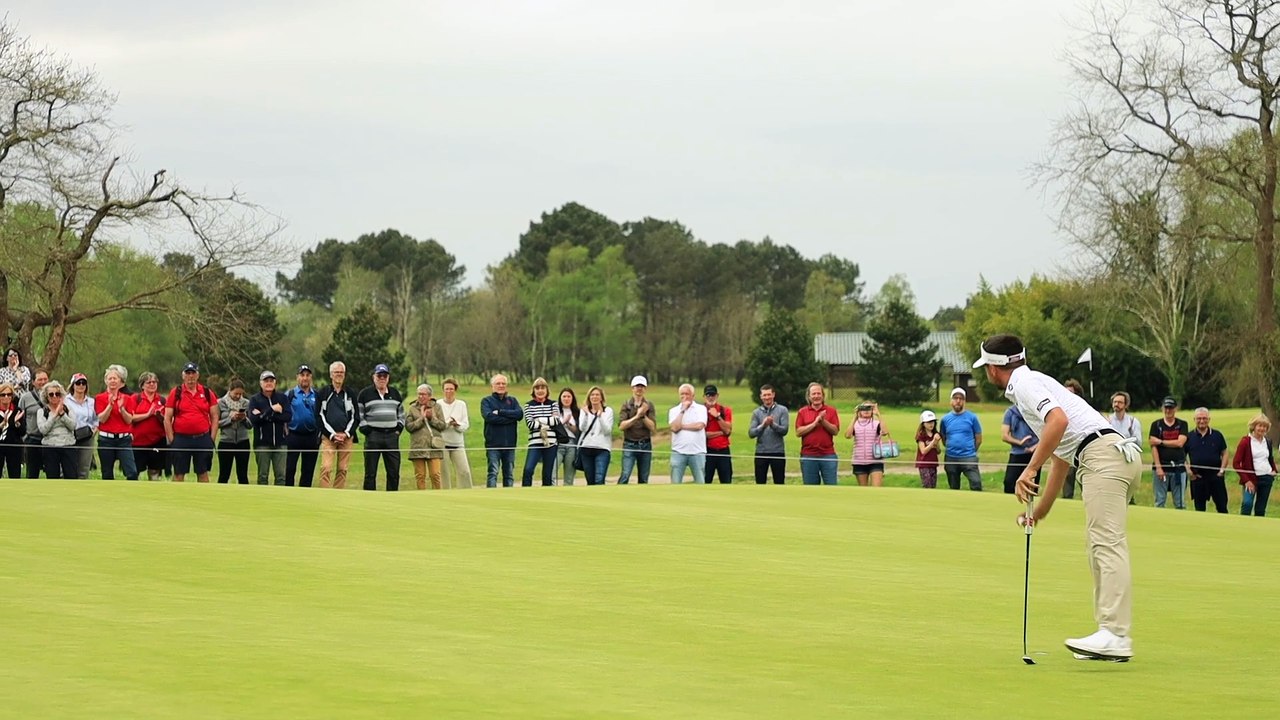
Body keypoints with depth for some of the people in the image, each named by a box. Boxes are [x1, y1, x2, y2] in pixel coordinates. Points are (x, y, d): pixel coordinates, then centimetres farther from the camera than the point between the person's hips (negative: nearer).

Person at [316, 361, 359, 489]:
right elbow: (320, 416, 1)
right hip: (328, 437, -3)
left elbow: (356, 417, 11)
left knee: (343, 469, 2)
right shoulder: (323, 393, 4)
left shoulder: (350, 394, 11)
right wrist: (332, 435, -8)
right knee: (326, 468, -12)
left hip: (346, 437, 3)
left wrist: (346, 434, -4)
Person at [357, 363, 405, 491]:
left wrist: (399, 427, 9)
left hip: (392, 436, 4)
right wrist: (365, 429, -8)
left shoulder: (395, 394, 15)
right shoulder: (365, 394, 2)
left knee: (394, 472, 4)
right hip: (373, 436, -4)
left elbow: (401, 413, 24)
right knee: (370, 473, -2)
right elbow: (358, 414, 2)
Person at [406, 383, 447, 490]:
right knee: (420, 476, 2)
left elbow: (442, 426, 4)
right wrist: (421, 418, -8)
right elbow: (408, 426, -3)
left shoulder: (436, 407, 8)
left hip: (433, 446, 0)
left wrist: (432, 418, -8)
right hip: (418, 447, 0)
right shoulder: (412, 408, 6)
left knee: (435, 475, -7)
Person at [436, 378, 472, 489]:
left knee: (465, 471, -4)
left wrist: (457, 424, -16)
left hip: (458, 443, 2)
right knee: (444, 473, -2)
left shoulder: (461, 404, 8)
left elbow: (466, 425, 4)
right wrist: (447, 424, -19)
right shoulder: (438, 404, 2)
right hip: (442, 443, -2)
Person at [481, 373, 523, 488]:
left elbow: (520, 414, -6)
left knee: (509, 474, 10)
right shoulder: (487, 401, 3)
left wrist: (500, 412, -13)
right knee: (493, 473, -11)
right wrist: (510, 418, -12)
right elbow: (489, 416, -16)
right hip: (493, 443, -4)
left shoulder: (512, 401, 13)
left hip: (509, 444, 4)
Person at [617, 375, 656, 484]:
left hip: (645, 445, 3)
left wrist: (643, 415, -15)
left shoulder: (649, 406, 7)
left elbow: (653, 428, -1)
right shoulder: (626, 405, 2)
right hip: (630, 445, -3)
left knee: (644, 478, 5)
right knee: (625, 475, -16)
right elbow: (621, 426, -10)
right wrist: (636, 417, -19)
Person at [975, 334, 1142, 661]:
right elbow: (1061, 457, 37)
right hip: (1122, 453, 10)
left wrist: (1030, 470, -17)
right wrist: (1041, 509, 42)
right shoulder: (1035, 383, 30)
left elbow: (1059, 420, -20)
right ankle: (1111, 635, 9)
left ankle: (1115, 635, -26)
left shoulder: (1024, 383, 0)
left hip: (1104, 454, -10)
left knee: (1107, 544, -17)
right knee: (1102, 546, 11)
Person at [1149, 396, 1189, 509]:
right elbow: (1153, 447, -2)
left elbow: (1180, 443, -7)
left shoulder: (1182, 424, 8)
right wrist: (1158, 467, -11)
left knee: (1180, 502, 2)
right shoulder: (1156, 425, 6)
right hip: (1162, 466, -1)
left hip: (1178, 467, 1)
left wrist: (1160, 441, -5)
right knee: (1160, 501, -1)